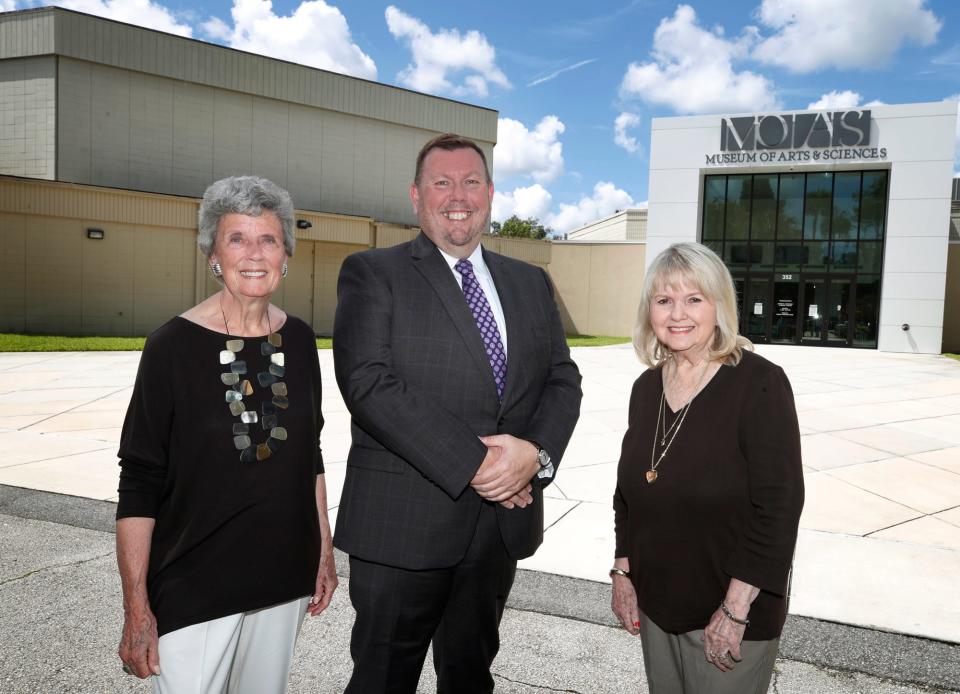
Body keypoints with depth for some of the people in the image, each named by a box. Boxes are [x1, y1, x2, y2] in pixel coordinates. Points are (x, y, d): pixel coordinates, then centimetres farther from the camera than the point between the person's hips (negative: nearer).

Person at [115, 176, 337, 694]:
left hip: (284, 576, 4)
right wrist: (136, 607, -11)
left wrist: (324, 550, 9)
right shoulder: (174, 345, -13)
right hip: (193, 587, -4)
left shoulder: (299, 340, -1)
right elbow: (138, 485, -11)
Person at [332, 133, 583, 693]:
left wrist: (537, 454, -12)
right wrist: (471, 462, -20)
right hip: (402, 522, -4)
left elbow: (563, 380, 8)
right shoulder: (372, 273, -4)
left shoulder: (531, 283, 12)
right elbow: (369, 382, -17)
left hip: (503, 518, 5)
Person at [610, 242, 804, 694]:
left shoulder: (760, 384, -16)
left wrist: (735, 610, -18)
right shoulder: (647, 386, 1)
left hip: (732, 613, -5)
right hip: (654, 603, 5)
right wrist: (623, 573, 7)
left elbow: (779, 508, -18)